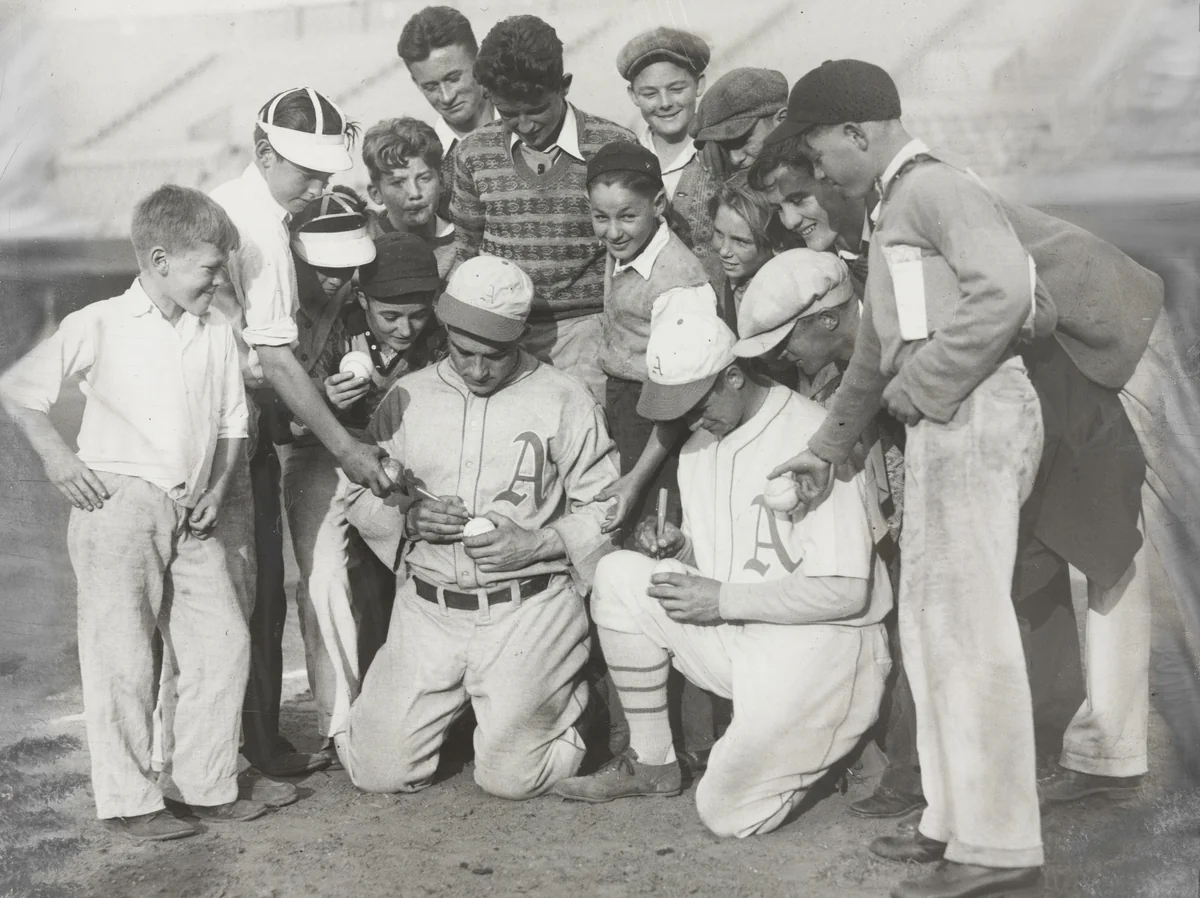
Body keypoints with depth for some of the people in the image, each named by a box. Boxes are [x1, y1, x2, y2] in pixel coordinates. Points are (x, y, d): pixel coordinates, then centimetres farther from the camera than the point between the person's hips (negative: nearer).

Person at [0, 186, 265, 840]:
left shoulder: (217, 335, 10)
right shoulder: (100, 326, -4)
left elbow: (231, 425, 17)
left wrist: (218, 486, 1)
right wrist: (56, 456, -8)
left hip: (190, 515, 5)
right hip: (118, 503, -5)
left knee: (223, 641, 3)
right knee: (122, 654, -2)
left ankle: (203, 785, 16)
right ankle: (129, 800, 8)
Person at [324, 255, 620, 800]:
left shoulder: (562, 399, 1)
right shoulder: (408, 397, 9)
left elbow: (607, 505, -1)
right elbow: (358, 493, 10)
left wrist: (536, 543, -15)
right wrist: (407, 518, -10)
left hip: (528, 609, -3)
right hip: (428, 609, 3)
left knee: (511, 777, -6)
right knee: (379, 772, -1)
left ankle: (565, 698, 26)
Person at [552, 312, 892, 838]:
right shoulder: (698, 448, 7)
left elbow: (846, 591, -21)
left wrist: (722, 599, -18)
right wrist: (681, 549, -5)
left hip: (819, 644, -7)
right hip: (734, 637, 7)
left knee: (728, 813, -14)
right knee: (619, 576, -11)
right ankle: (650, 763, 0)